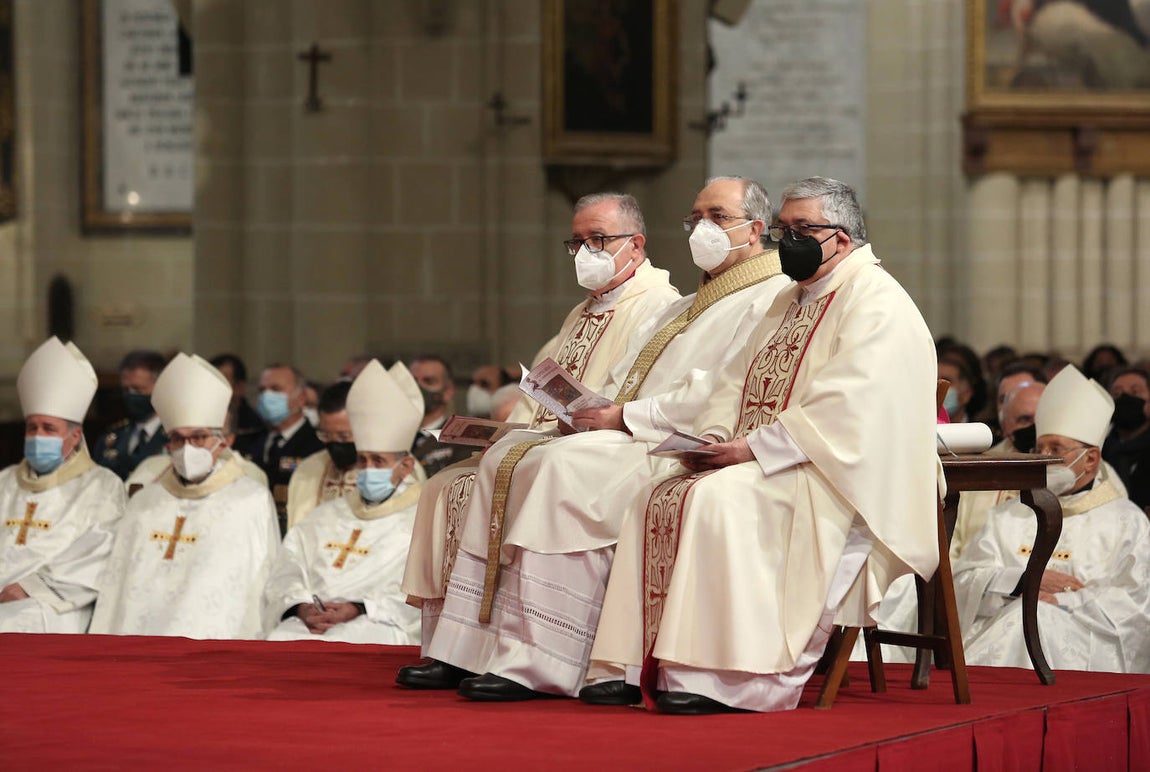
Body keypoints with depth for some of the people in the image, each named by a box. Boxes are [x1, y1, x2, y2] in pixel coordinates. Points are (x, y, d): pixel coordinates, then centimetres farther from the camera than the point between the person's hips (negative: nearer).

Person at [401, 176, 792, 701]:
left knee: (563, 466, -30)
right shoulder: (689, 306, 28)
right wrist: (593, 409, 2)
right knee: (507, 458, -6)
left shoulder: (768, 300, -4)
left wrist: (624, 417, -16)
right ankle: (472, 646, -12)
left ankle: (534, 664, -31)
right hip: (631, 438, 10)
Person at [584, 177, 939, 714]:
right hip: (764, 467, 9)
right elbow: (738, 381, 19)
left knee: (719, 499, -31)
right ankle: (632, 667, -13)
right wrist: (712, 436, -2)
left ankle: (716, 679, -33)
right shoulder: (789, 303, 22)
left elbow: (844, 407, -21)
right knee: (658, 502, -8)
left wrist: (757, 447, -22)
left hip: (835, 478, -9)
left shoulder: (874, 302, -9)